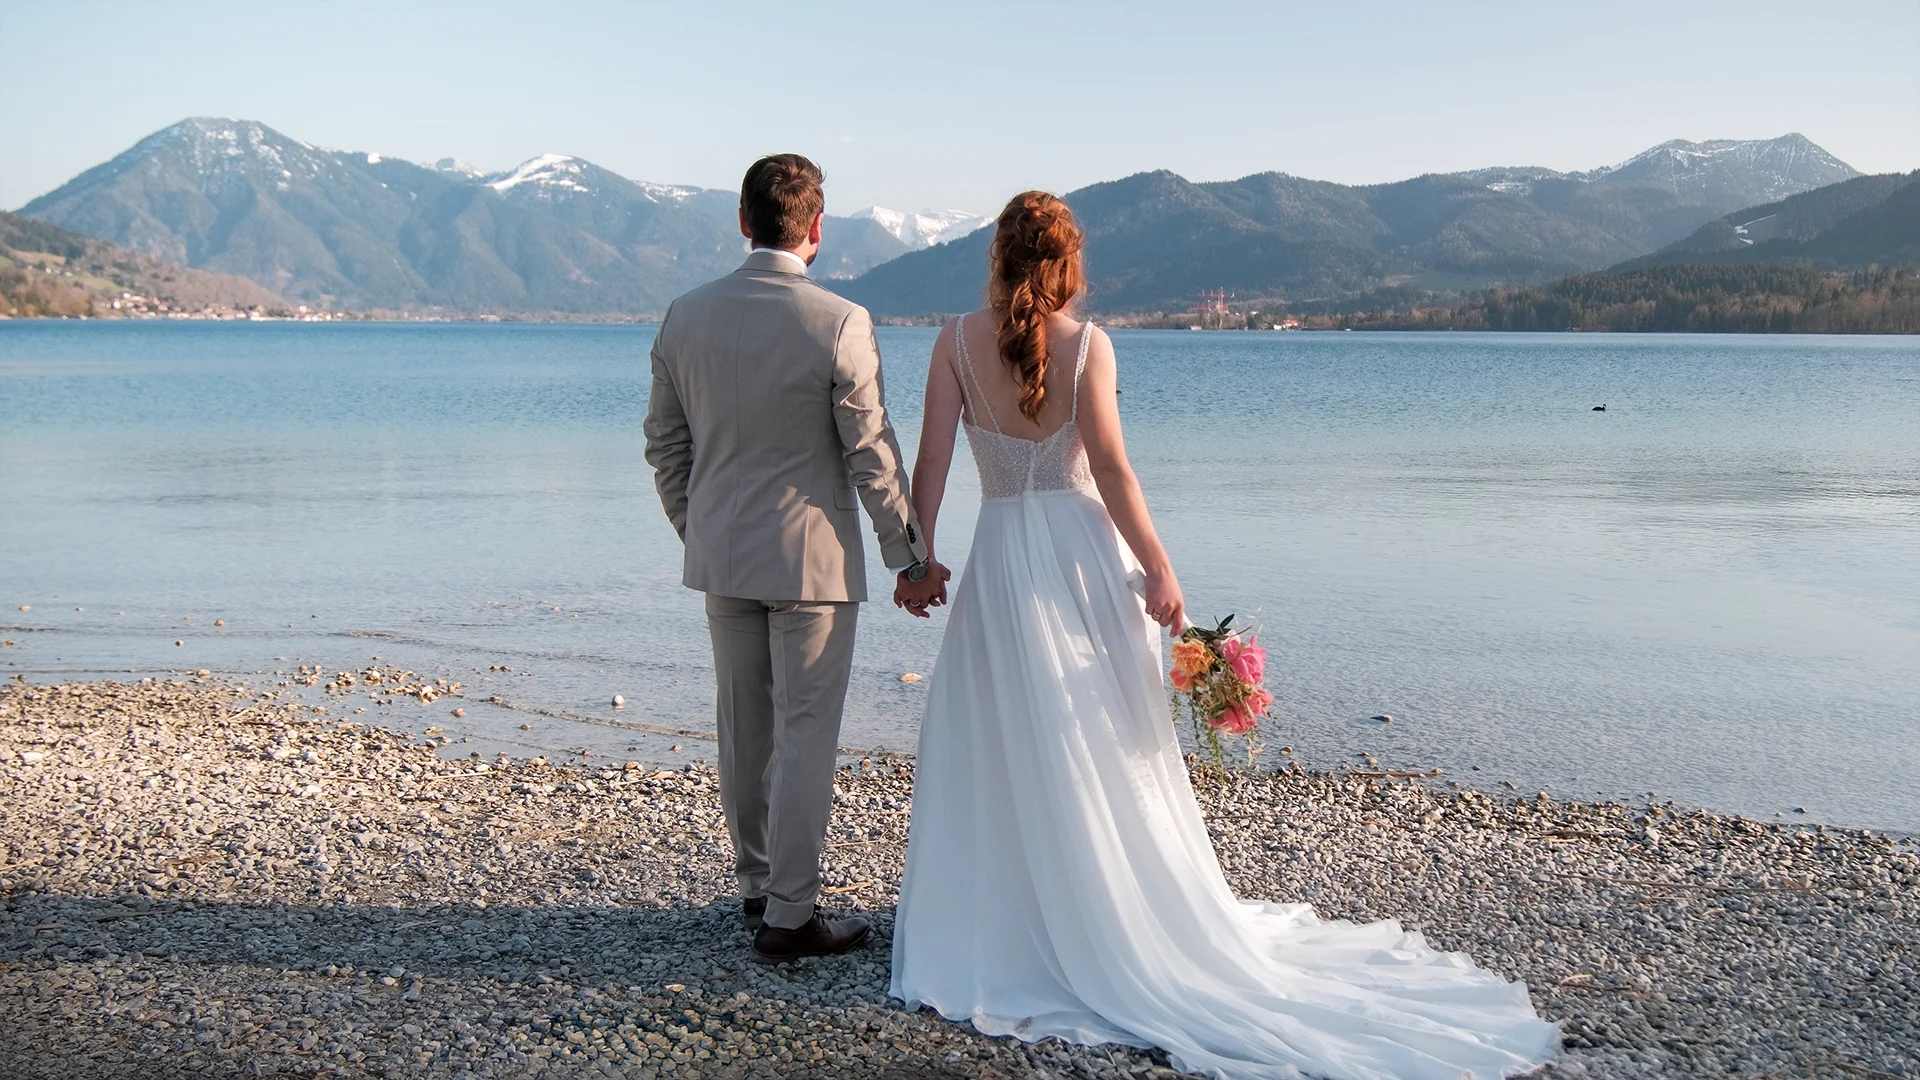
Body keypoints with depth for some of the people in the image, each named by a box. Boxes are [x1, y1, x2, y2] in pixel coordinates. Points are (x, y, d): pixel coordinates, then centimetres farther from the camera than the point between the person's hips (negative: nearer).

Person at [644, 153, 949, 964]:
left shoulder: (685, 316, 0)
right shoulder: (839, 323, -15)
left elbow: (664, 444, 7)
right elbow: (871, 455, -12)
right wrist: (910, 559, -1)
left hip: (720, 556, 5)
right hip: (809, 558, -5)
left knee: (744, 728, 17)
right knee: (805, 732, 3)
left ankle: (757, 885, 31)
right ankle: (788, 914, 9)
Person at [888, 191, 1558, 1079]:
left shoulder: (958, 339, -3)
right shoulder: (1087, 343, -7)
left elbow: (933, 458, -5)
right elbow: (1108, 466, -12)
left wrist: (920, 558, 4)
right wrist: (1157, 569, -9)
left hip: (1001, 556, 0)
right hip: (1081, 550, 0)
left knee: (1000, 749, 10)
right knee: (1100, 749, 11)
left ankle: (1005, 926, 18)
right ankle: (1122, 918, 23)